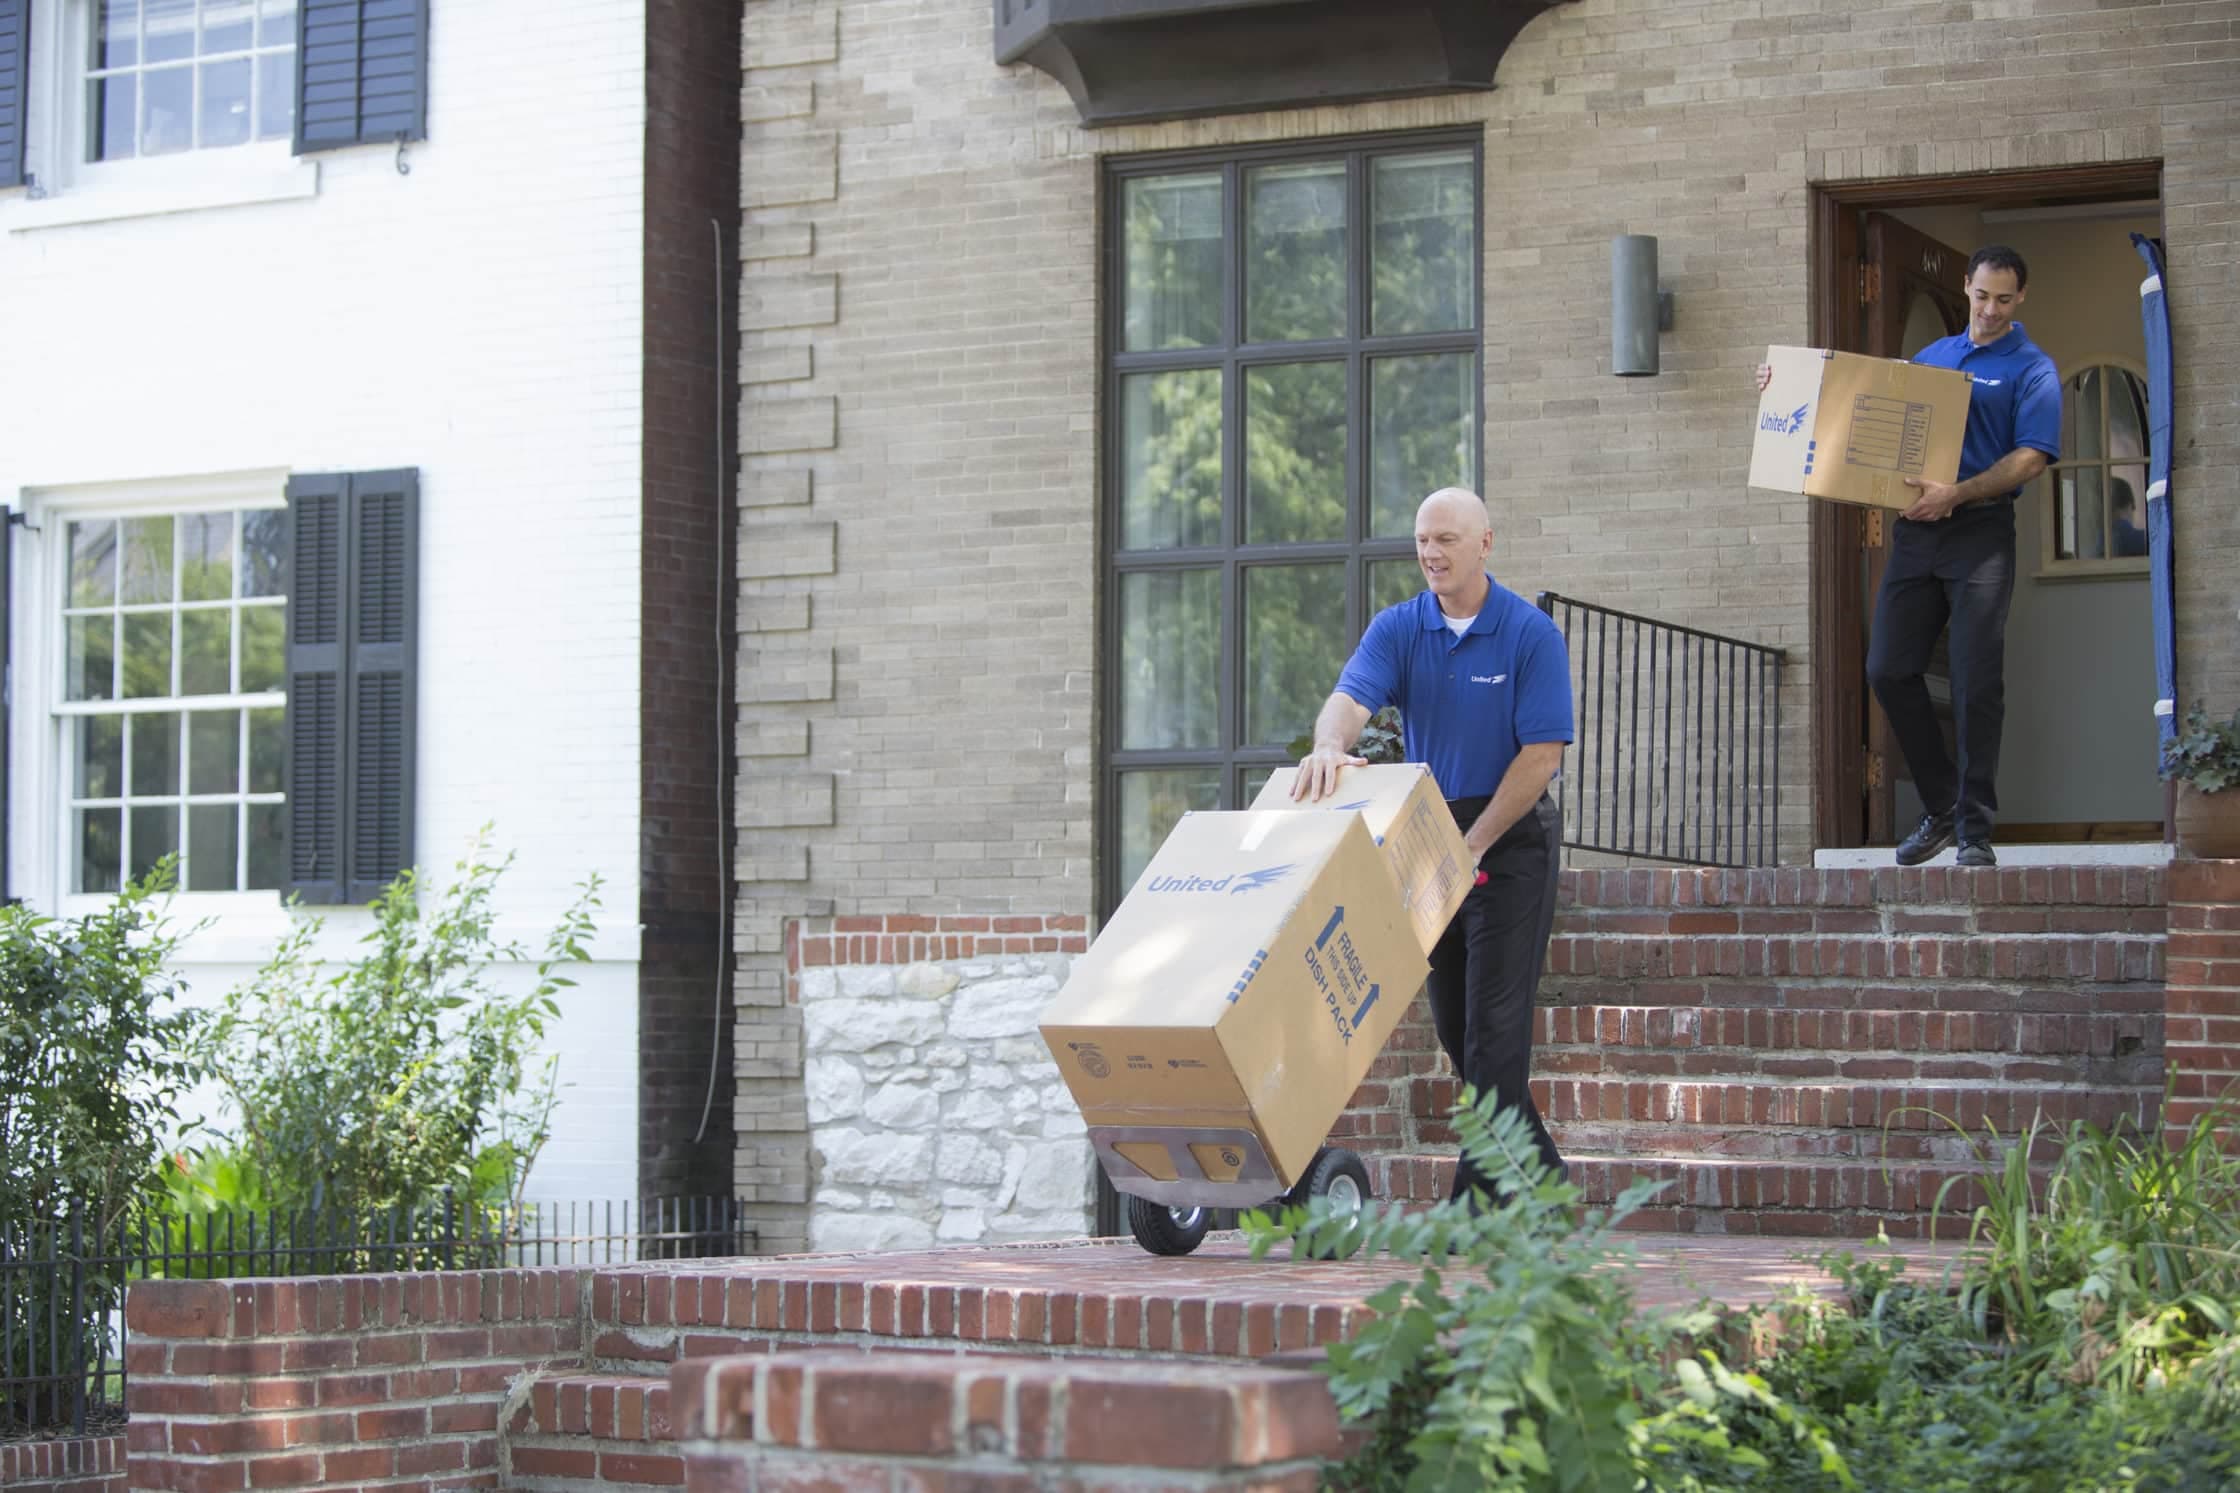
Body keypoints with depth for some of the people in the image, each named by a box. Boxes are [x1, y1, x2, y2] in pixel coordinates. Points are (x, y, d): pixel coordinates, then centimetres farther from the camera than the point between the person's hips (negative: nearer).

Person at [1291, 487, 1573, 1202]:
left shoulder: (1531, 633, -9)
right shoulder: (1398, 628, 2)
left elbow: (1542, 753, -13)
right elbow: (1352, 695, -15)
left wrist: (1472, 847, -16)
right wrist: (1330, 744, -40)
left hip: (1510, 839, -5)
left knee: (1494, 1019, -10)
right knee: (1453, 1021, 10)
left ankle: (1483, 1187, -7)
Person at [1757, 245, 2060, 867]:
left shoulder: (2031, 369, 1)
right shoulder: (1930, 356, 19)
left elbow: (2032, 456, -11)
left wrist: (1957, 494, -23)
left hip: (1981, 532, -5)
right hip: (1916, 530, 5)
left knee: (1976, 685, -6)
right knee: (1889, 670, 1)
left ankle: (1975, 830, 1)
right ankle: (1942, 806, 15)